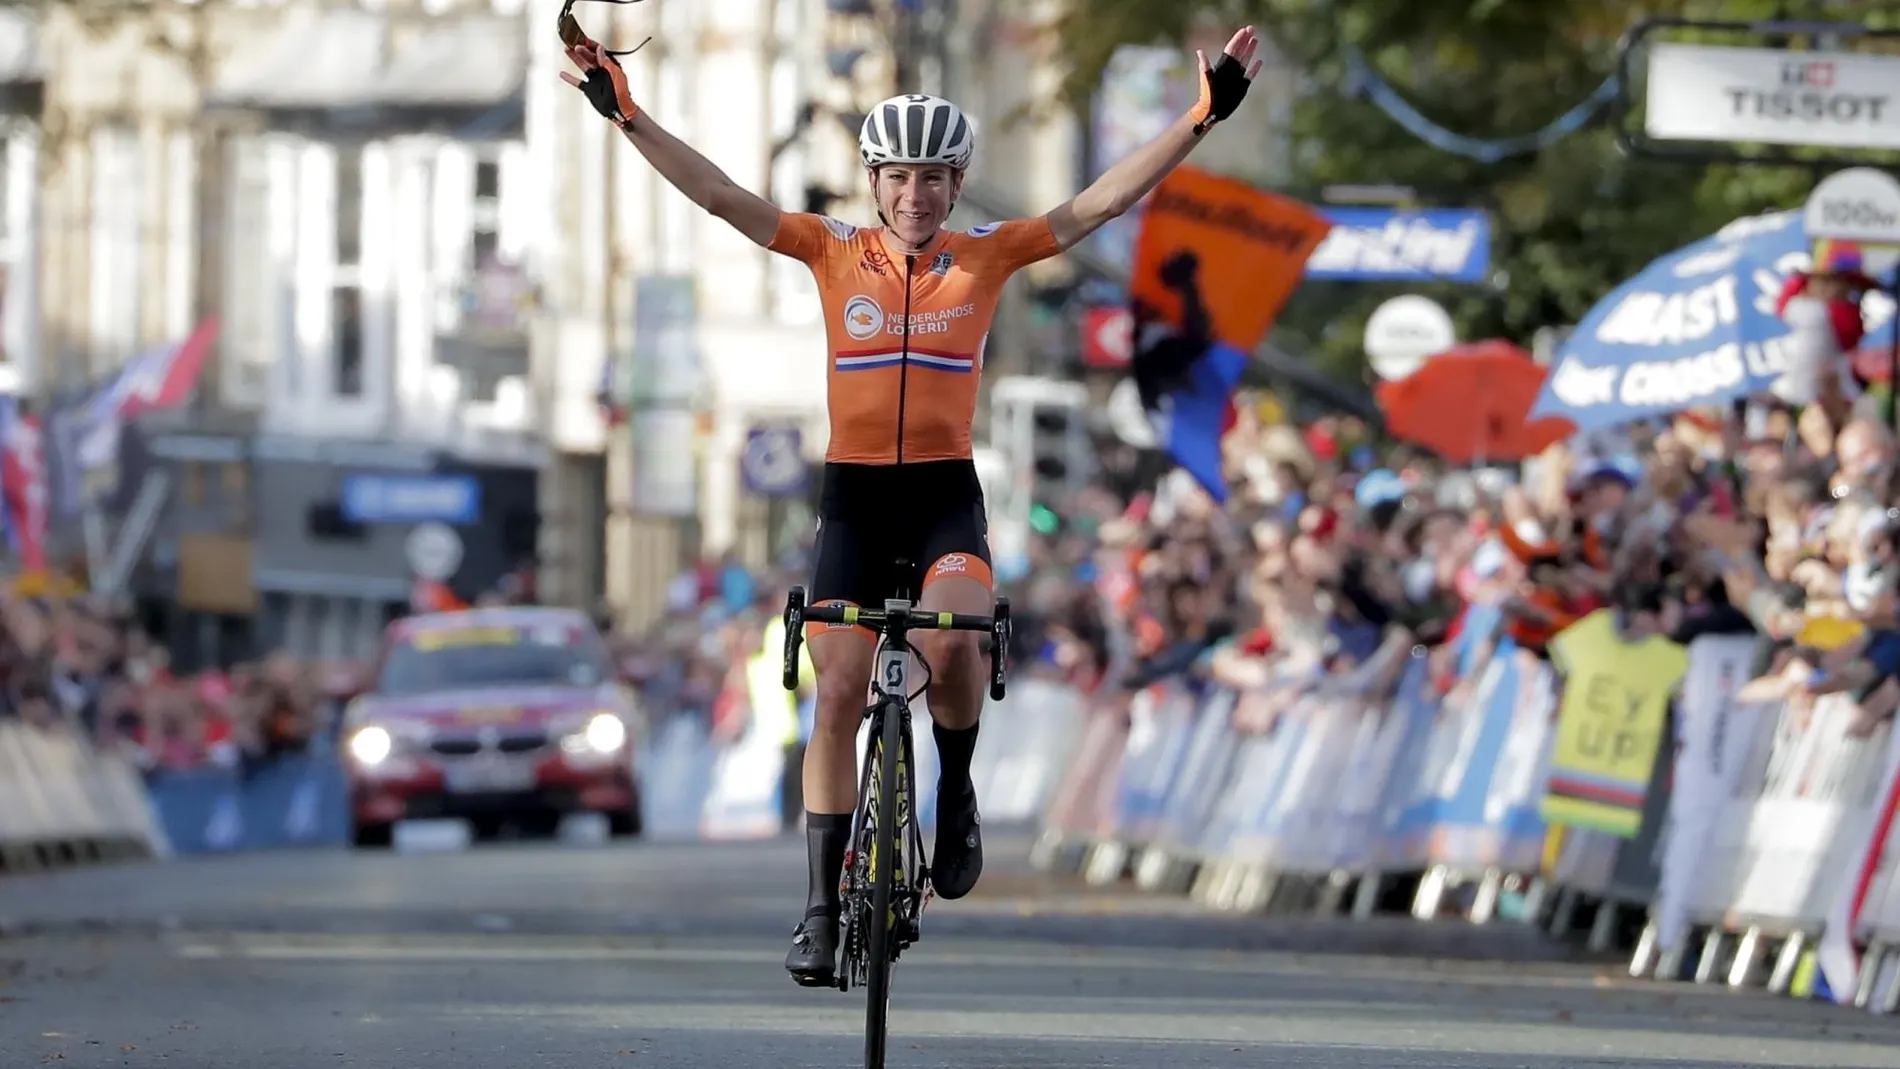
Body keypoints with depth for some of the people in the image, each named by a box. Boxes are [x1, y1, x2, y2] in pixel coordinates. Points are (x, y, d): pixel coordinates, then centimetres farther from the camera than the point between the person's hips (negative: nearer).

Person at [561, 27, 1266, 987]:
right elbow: (719, 196, -5)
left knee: (953, 637, -29)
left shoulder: (988, 257, 1)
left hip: (946, 494, -1)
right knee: (838, 694, -4)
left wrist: (1202, 118, -12)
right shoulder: (834, 254, 1)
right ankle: (824, 905, 3)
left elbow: (1102, 202, -4)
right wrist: (626, 115, -14)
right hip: (853, 494, 1)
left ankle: (955, 794, -1)